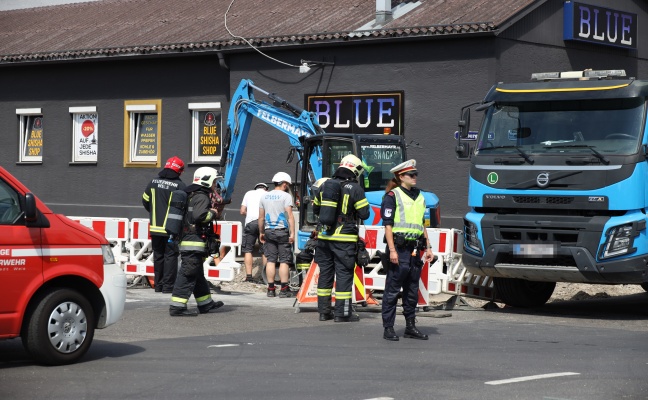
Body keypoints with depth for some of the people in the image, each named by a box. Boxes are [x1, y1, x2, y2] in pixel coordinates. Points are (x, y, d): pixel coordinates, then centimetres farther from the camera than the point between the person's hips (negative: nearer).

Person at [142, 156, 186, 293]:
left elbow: (145, 201, 14)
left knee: (158, 256, 13)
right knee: (170, 256, 0)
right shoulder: (179, 185, -12)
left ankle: (158, 284, 16)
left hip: (155, 227, 5)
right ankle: (168, 286, -3)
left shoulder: (153, 182, 5)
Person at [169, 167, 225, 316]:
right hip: (195, 242, -11)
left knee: (198, 275, 18)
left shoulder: (192, 196, 19)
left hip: (188, 241, 11)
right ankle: (177, 306, -13)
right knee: (188, 275, -11)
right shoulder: (202, 197, -13)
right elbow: (199, 215, -27)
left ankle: (205, 304, 29)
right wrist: (213, 213, -9)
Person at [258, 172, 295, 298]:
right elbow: (290, 216, -12)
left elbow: (261, 217, 13)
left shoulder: (264, 197, 12)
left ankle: (271, 289, 4)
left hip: (269, 231, 5)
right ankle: (284, 290, -4)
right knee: (284, 261, -2)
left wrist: (261, 232, 20)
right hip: (282, 231, -5)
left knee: (271, 260, 6)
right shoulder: (286, 196, -5)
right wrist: (292, 233, -13)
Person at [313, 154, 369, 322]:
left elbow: (315, 209, 18)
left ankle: (324, 311, 16)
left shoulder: (325, 185, 8)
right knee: (344, 274, -1)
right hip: (344, 239, -5)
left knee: (325, 272, 12)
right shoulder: (355, 189, -9)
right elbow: (364, 214, -8)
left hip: (324, 237, 5)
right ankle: (342, 313, 0)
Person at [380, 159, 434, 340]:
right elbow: (388, 225, -9)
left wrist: (428, 247, 17)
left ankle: (410, 326, 19)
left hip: (414, 249, 7)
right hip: (399, 248, -7)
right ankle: (388, 328, 2)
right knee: (392, 290, -3)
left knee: (412, 290, 11)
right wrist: (392, 250, -16)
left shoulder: (419, 197, 17)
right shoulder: (392, 196, -5)